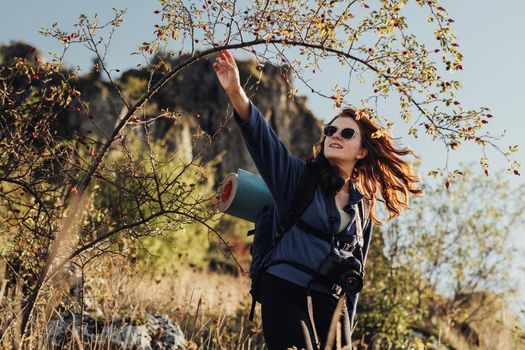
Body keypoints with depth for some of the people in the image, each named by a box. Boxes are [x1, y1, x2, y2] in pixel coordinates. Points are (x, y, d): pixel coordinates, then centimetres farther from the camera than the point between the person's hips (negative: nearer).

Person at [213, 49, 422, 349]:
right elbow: (262, 136, -13)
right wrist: (236, 92, -30)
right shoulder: (299, 177, 3)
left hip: (330, 303, 5)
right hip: (285, 293, -4)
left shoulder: (364, 208, 14)